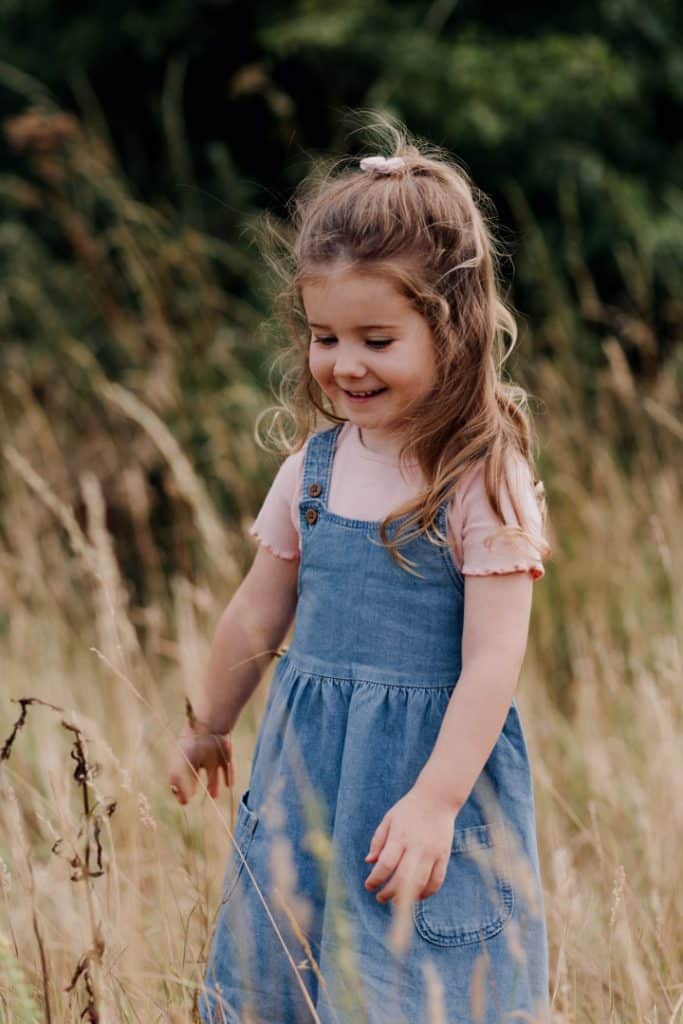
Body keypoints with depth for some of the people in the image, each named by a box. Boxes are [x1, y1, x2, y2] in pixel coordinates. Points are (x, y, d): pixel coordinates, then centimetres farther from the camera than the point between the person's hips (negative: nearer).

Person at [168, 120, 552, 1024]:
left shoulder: (485, 481, -13)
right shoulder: (315, 466, 4)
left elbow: (493, 657, -17)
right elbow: (259, 616, 17)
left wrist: (436, 801, -23)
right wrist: (209, 730, 27)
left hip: (435, 762, -5)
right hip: (306, 772, 6)